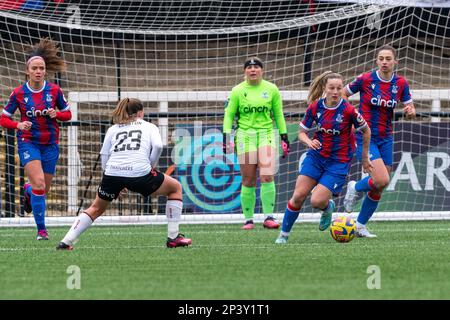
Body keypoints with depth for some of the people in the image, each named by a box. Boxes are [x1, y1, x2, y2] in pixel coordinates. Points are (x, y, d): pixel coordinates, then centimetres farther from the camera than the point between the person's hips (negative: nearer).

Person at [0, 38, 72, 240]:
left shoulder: (54, 91, -4)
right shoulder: (18, 93, -7)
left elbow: (68, 114, 7)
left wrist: (56, 114, -15)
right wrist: (18, 125, -18)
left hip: (50, 145, 3)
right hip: (28, 143, -3)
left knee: (43, 190, 10)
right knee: (39, 183, -21)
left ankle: (28, 190, 49)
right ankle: (41, 229, -13)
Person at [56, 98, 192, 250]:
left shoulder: (112, 129, 26)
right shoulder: (149, 126, 20)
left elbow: (104, 158, 16)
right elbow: (158, 146, -1)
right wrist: (151, 166, 12)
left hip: (112, 173, 3)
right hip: (140, 173, -3)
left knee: (96, 208, 26)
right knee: (175, 187, 21)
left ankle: (66, 242, 14)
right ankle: (173, 237, 16)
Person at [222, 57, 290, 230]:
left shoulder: (271, 90, 6)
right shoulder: (237, 91, 4)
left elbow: (278, 115, 13)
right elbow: (229, 114, 8)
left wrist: (284, 137, 10)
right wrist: (226, 136, -2)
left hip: (266, 133, 0)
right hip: (245, 135, 0)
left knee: (267, 177, -16)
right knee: (248, 181, -1)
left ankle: (269, 217, -15)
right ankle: (248, 219, 8)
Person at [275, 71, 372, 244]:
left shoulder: (348, 110, -15)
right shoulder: (315, 107, -5)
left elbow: (366, 131, 0)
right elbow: (302, 132, 6)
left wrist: (365, 158, 10)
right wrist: (309, 142, -18)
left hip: (339, 162, -3)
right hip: (316, 156, 3)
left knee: (316, 201, -14)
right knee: (298, 196, -8)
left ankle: (328, 207, 23)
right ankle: (284, 234, 8)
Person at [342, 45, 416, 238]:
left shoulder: (401, 83, 0)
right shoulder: (365, 80, -10)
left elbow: (410, 109, 8)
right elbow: (343, 94, 3)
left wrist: (410, 111, -15)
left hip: (386, 139, 5)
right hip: (365, 137, -5)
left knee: (378, 188, 5)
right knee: (382, 181, -21)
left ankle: (360, 226, 21)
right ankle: (355, 188, 11)